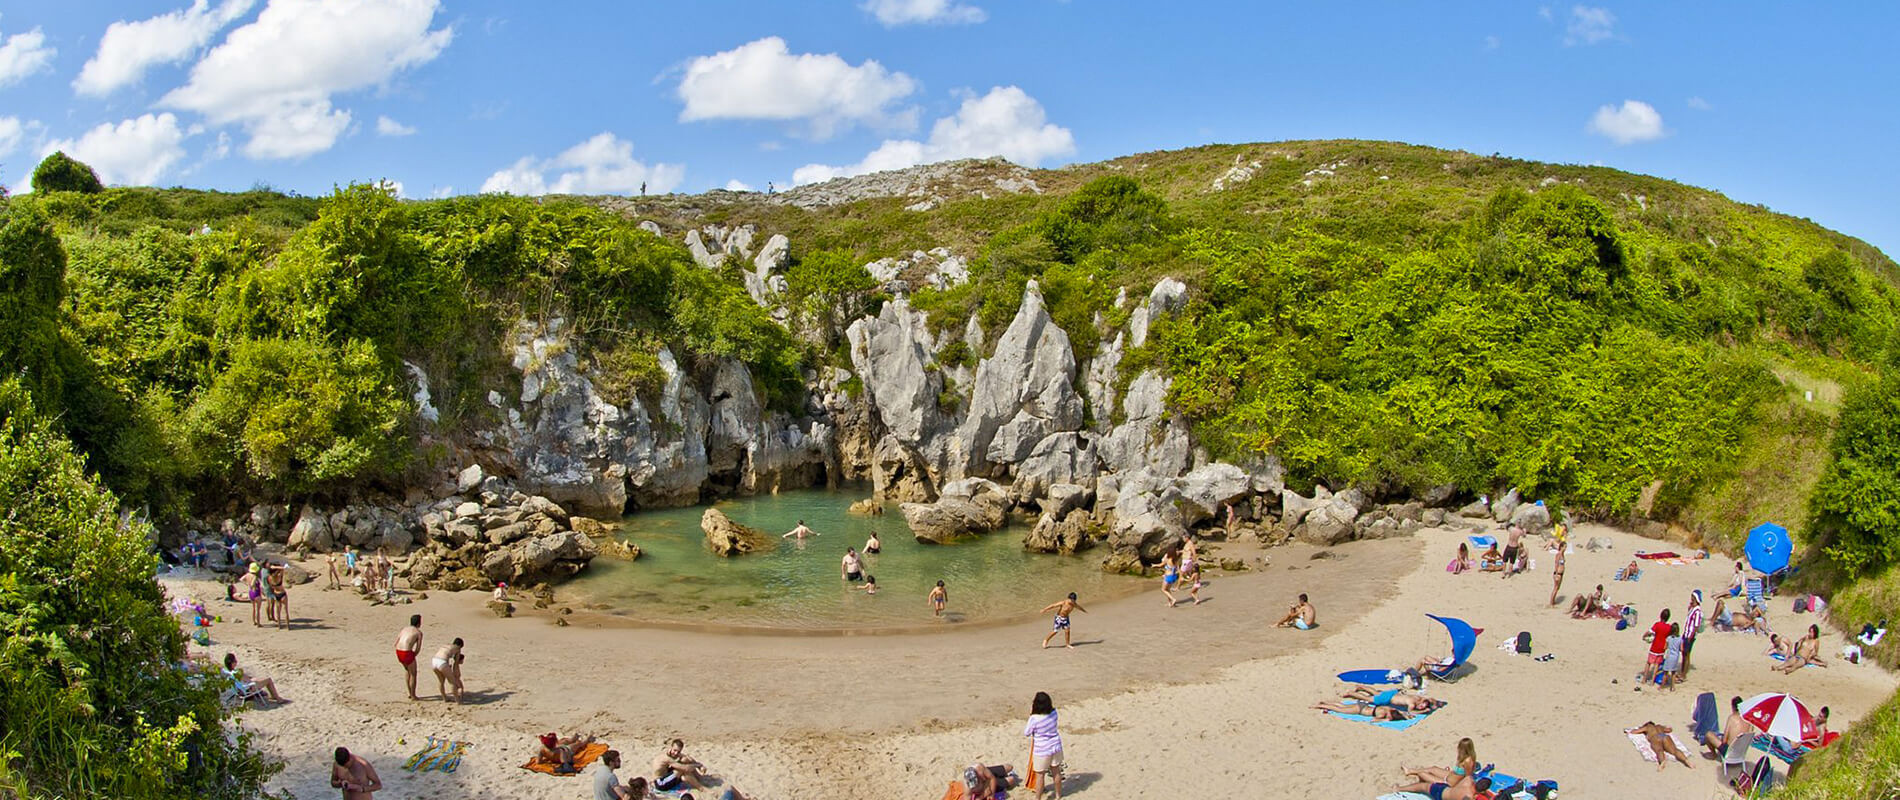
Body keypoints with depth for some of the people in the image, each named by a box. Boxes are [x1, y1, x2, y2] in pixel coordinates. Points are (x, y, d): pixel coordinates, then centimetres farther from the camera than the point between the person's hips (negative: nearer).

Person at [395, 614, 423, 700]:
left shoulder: (404, 629, 20)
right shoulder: (419, 632, 3)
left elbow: (396, 643, 15)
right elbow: (418, 648, -2)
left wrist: (399, 656, 19)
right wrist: (413, 656, 12)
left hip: (398, 651, 7)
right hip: (407, 652, -7)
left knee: (407, 669, 30)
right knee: (413, 674, 9)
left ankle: (410, 693, 33)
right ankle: (413, 696, 14)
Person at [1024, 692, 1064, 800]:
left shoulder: (1034, 719, -26)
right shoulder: (1053, 713, -12)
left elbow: (1026, 733, -11)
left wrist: (1030, 713, -9)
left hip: (1042, 751, -5)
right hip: (1056, 747, 5)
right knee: (1056, 772, 21)